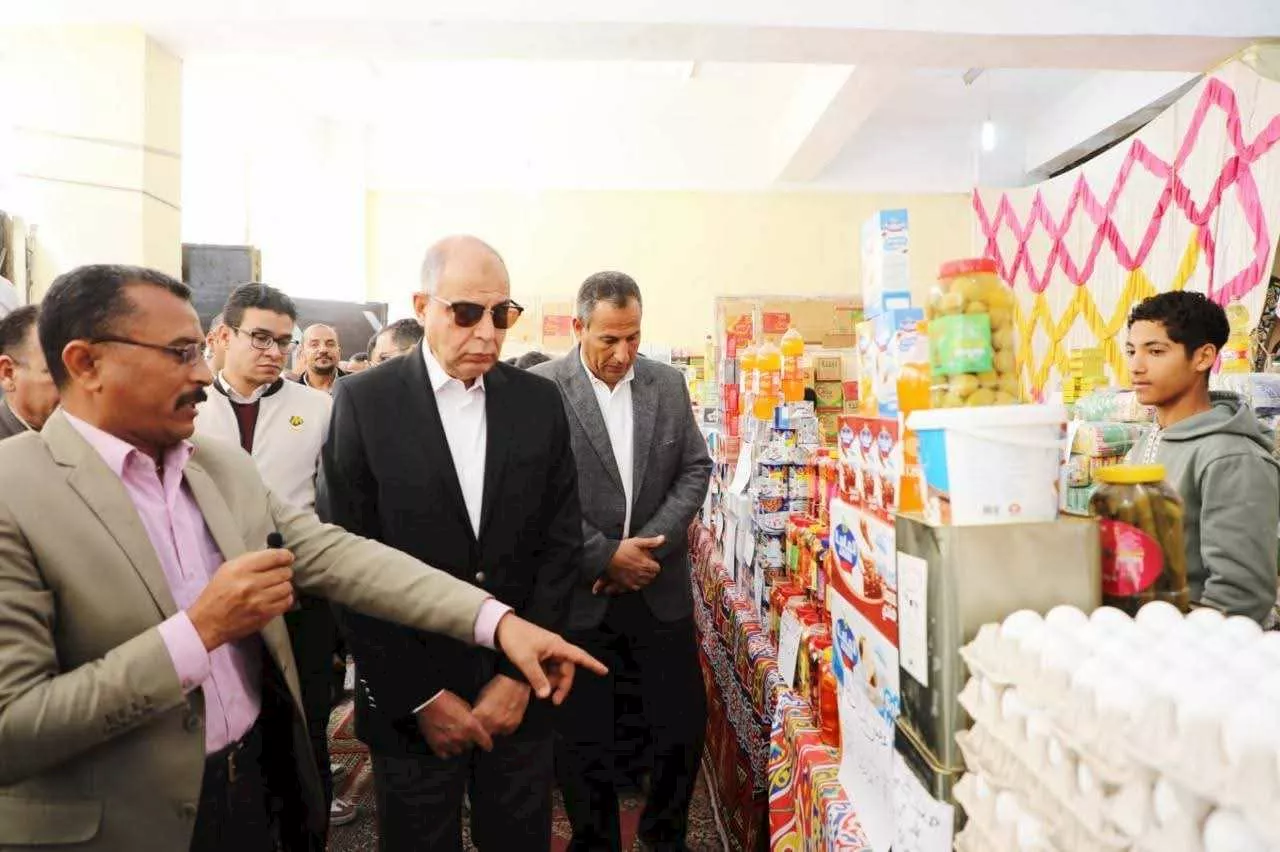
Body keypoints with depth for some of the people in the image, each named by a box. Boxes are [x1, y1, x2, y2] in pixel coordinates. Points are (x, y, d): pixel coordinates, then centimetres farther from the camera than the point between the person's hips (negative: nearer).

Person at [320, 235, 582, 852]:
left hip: (519, 691, 2)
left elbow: (561, 542, 1)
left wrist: (521, 673, -6)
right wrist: (421, 696, -9)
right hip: (410, 701, -2)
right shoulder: (363, 401, -7)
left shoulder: (539, 400, 0)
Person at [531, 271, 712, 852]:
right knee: (582, 736, 11)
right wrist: (605, 555, -14)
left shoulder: (669, 384, 4)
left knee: (685, 721, 12)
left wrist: (649, 545, -9)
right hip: (579, 592, -3)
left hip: (660, 588, 4)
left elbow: (695, 470, 4)